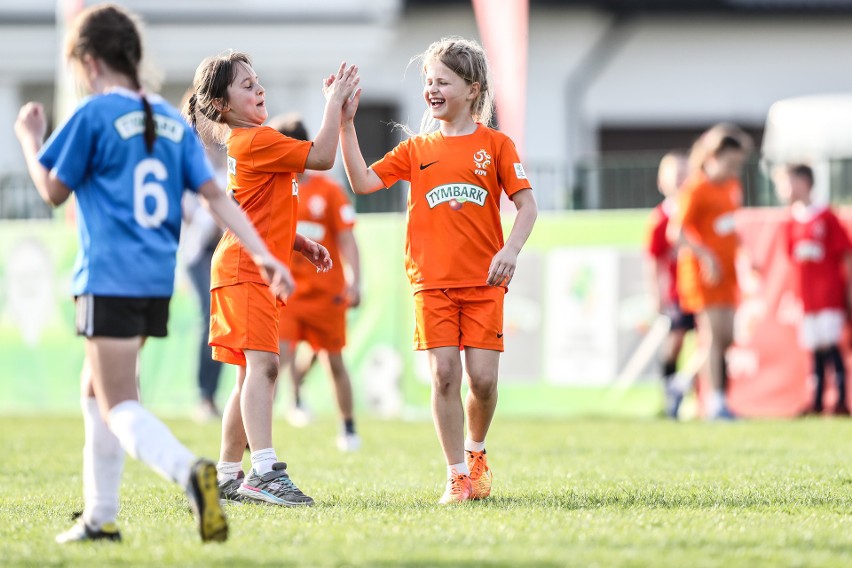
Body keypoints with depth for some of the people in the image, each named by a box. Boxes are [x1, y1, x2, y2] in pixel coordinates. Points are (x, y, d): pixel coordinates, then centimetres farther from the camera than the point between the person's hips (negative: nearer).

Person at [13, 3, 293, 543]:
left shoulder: (94, 115, -8)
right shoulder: (172, 120, 11)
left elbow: (54, 190, -1)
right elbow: (215, 193, 5)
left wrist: (30, 139, 15)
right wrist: (263, 254, 3)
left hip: (110, 280, -7)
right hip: (158, 280, 7)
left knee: (118, 406, -10)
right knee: (98, 389, 22)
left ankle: (190, 471, -38)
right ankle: (101, 518, 24)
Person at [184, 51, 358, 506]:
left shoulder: (247, 142, 20)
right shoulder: (257, 141, -12)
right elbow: (322, 157, -16)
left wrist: (301, 245, 18)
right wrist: (334, 101, -9)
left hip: (258, 271, 11)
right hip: (245, 269, -11)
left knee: (252, 373, 13)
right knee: (262, 365, -21)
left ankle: (227, 476, 18)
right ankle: (265, 472, -32)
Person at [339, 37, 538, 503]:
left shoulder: (495, 145, 4)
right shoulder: (416, 149, 9)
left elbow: (526, 203, 1)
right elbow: (362, 182, 0)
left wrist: (511, 249, -15)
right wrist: (346, 123, -6)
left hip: (484, 282, -1)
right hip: (432, 282, 1)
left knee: (483, 378, -6)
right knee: (444, 376, -6)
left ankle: (476, 451, 23)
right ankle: (457, 476, 4)